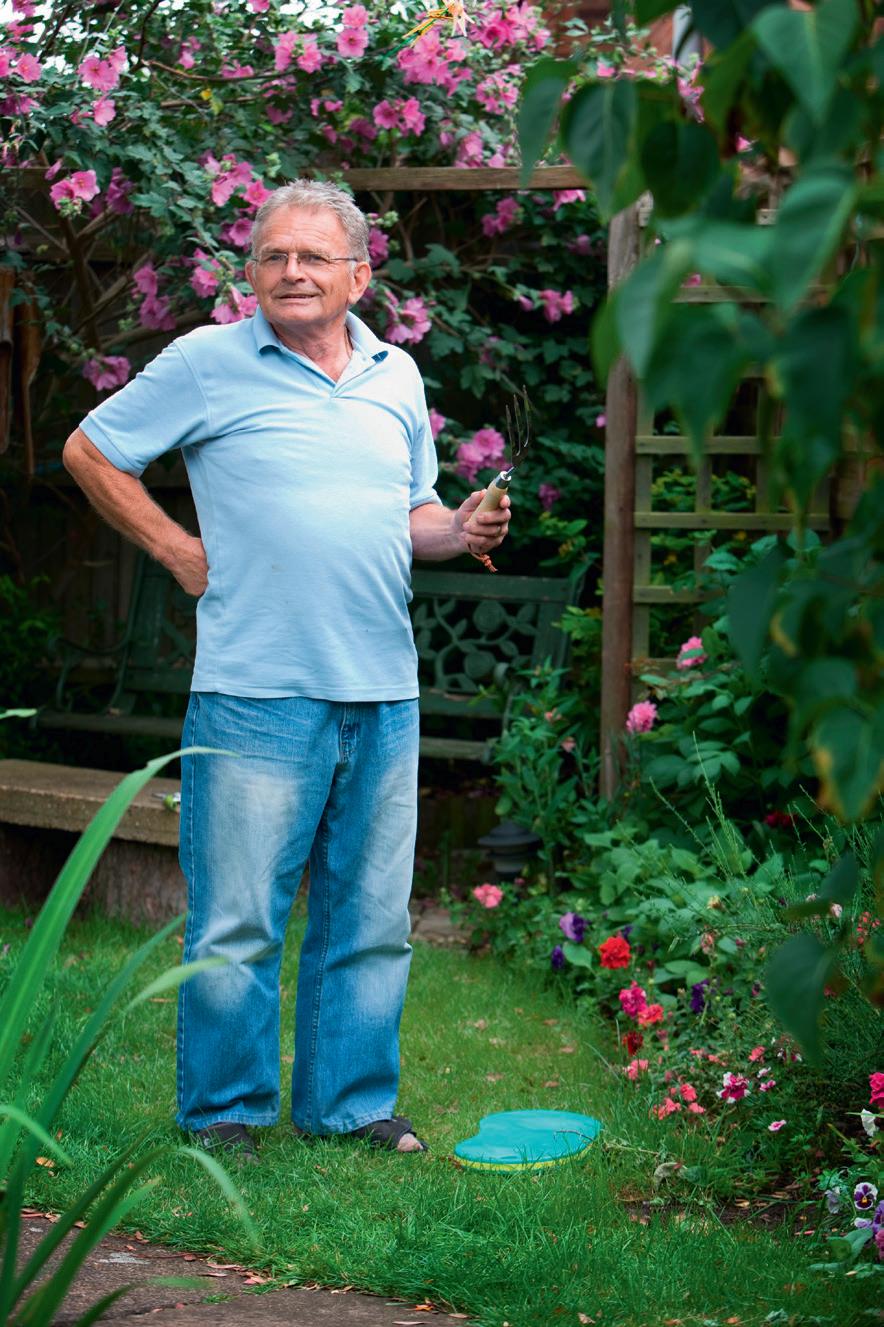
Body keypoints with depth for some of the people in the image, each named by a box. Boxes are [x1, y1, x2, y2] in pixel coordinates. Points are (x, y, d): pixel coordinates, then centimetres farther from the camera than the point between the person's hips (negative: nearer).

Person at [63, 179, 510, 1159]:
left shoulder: (397, 375, 14)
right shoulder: (207, 362, -1)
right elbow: (90, 452, 5)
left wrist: (461, 531, 1)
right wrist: (179, 551, 0)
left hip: (383, 696, 5)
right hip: (256, 693, -5)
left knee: (371, 920, 10)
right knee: (236, 921, -1)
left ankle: (351, 1100, 22)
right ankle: (224, 1111, 12)